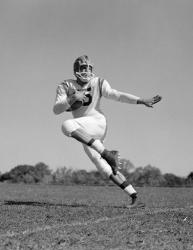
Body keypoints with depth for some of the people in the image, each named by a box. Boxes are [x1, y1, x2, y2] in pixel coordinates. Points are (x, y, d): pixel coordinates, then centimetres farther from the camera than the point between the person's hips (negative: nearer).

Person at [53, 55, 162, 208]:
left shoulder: (98, 83, 1)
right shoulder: (65, 86, 5)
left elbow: (117, 95, -9)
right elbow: (56, 110, -6)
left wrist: (142, 101, -21)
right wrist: (72, 98, -24)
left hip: (97, 123, -4)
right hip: (86, 135, 4)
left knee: (67, 126, -32)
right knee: (106, 169, 1)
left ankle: (107, 153, -32)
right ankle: (134, 198, 7)